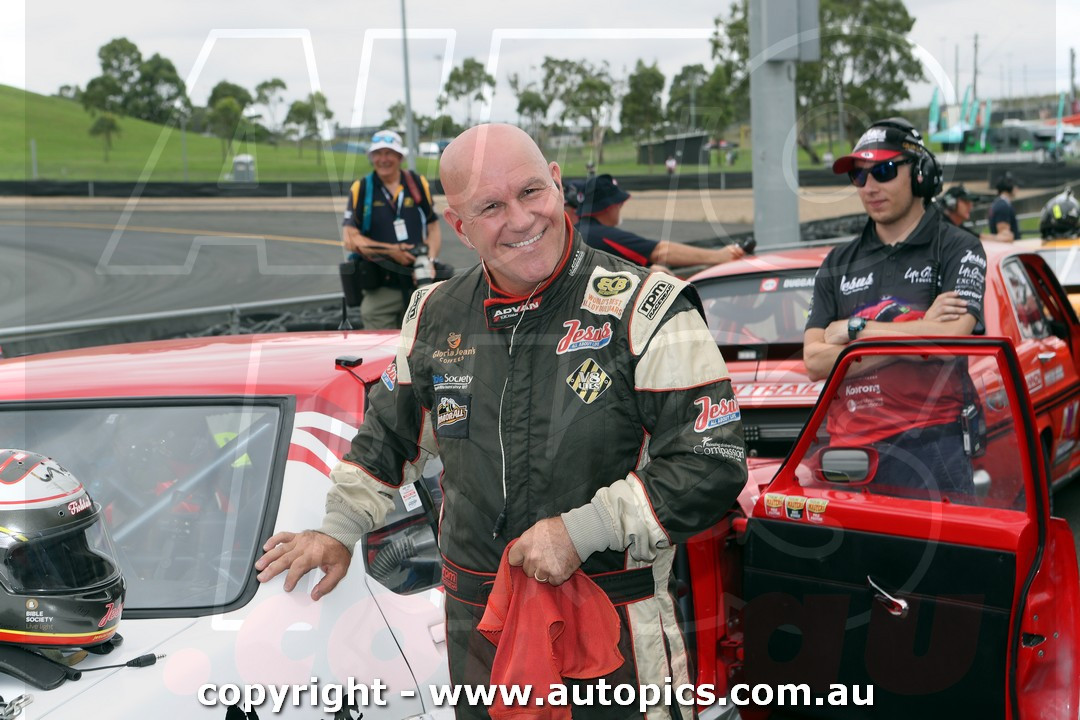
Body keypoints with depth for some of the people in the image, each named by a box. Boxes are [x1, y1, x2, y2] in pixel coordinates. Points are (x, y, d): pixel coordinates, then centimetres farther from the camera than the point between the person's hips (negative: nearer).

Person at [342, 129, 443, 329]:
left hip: (418, 284, 3)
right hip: (380, 289, -2)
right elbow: (350, 239, -6)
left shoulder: (418, 184, 6)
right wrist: (391, 250, -16)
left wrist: (431, 259, -8)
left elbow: (433, 228, 11)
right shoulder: (361, 189, -2)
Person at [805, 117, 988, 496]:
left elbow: (952, 338, -9)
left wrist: (855, 329, -2)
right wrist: (920, 331, -3)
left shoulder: (958, 249, 7)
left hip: (929, 446, -3)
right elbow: (815, 361, 5)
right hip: (848, 445, 3)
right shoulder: (838, 263, 18)